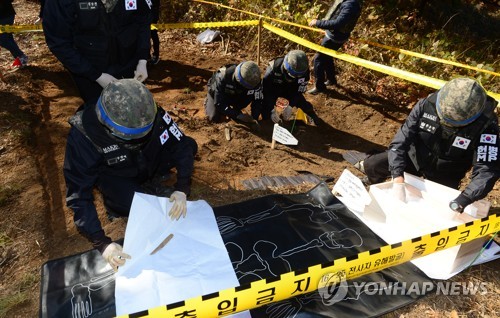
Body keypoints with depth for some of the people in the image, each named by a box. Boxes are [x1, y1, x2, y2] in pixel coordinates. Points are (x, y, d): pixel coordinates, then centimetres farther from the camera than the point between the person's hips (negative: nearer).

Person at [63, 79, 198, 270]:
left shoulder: (150, 114, -32)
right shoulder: (83, 134, -36)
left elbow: (183, 145, -21)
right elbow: (78, 195, -33)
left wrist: (182, 189, -34)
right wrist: (102, 243, -40)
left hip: (147, 161, 3)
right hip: (114, 175, -2)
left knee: (188, 145, -15)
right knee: (128, 203, -31)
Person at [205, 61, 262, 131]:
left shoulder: (253, 80, -33)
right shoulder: (223, 77, -41)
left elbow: (257, 100, -22)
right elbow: (219, 104, -38)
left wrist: (254, 119, -35)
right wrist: (239, 115, -43)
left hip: (236, 94, 3)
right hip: (217, 93, -3)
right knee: (215, 118, -20)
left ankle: (236, 109, 3)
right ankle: (208, 101, 12)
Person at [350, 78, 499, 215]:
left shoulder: (486, 125, -31)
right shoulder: (426, 105, -27)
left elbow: (487, 170, -34)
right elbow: (400, 141, -27)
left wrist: (462, 201, -48)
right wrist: (398, 177, -39)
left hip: (443, 177, 0)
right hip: (415, 157, 1)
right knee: (373, 165, -11)